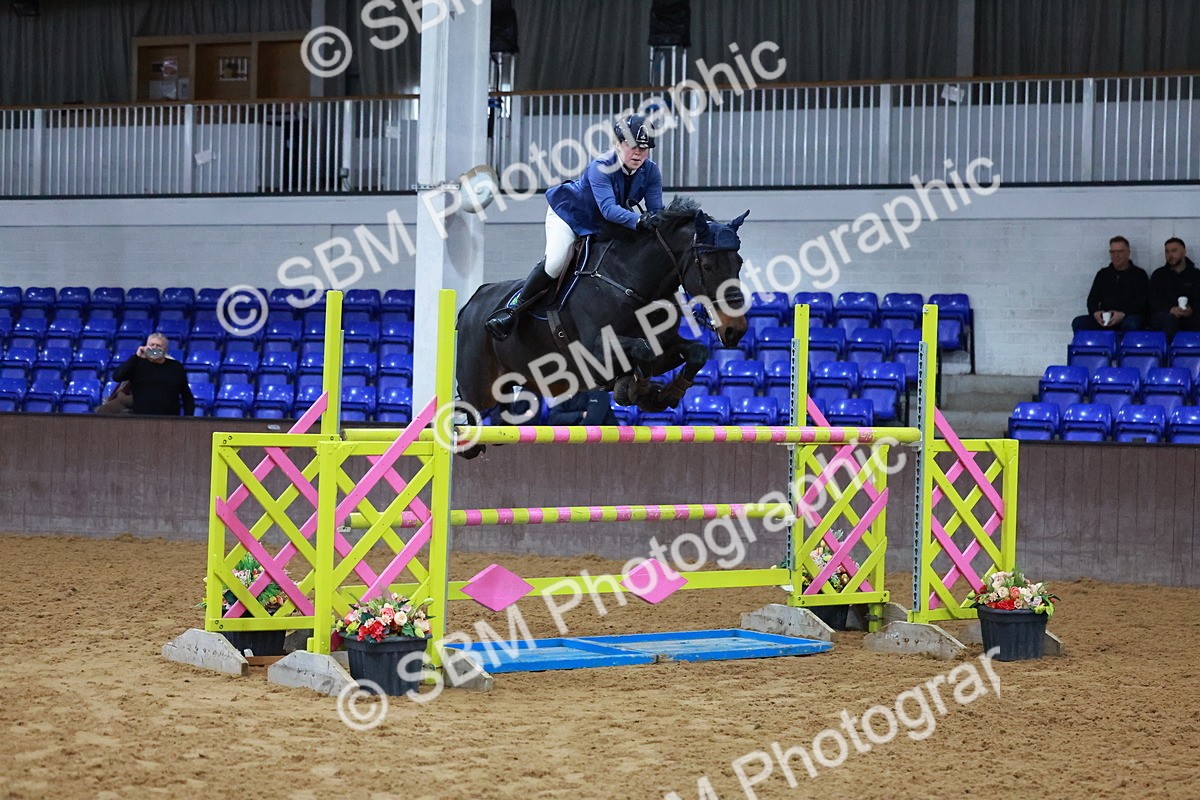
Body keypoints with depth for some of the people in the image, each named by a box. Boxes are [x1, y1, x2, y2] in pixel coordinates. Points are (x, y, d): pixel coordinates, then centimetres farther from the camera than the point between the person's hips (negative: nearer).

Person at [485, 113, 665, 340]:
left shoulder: (651, 171, -17)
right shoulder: (601, 167, -33)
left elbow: (656, 209, -22)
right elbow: (608, 208, -47)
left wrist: (659, 221, -46)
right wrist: (638, 220, -63)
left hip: (602, 227, 7)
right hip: (569, 213, -6)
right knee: (555, 261, -26)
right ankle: (514, 307, -13)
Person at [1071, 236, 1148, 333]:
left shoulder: (1139, 274, 10)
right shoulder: (1103, 274, 22)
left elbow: (1141, 302, -1)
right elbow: (1092, 299, 16)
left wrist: (1123, 314, -19)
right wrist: (1095, 312, -9)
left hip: (1128, 316, -4)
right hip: (1104, 320, 4)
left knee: (1131, 324, -40)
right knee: (1078, 322, -23)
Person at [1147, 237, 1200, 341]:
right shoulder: (1159, 274, 16)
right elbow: (1154, 300, 2)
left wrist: (1192, 310, -21)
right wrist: (1170, 309, -20)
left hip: (1190, 317, 0)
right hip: (1164, 314, 0)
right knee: (1169, 319, -38)